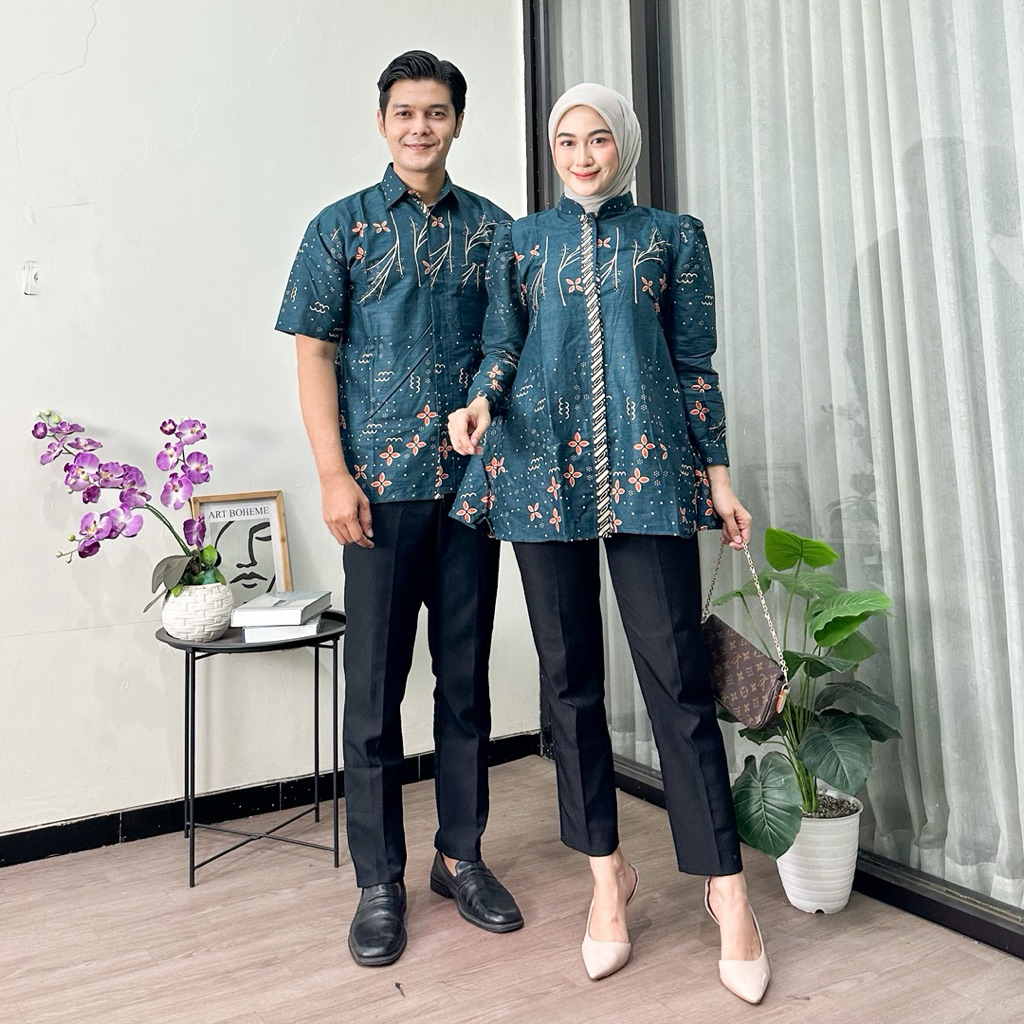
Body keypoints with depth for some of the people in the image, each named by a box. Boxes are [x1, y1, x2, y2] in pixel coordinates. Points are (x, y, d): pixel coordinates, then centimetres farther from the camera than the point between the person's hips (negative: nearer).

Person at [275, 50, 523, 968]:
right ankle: (380, 881, 18)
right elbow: (314, 354, 1)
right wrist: (335, 475, -8)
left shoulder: (492, 227, 12)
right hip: (381, 487, -2)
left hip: (474, 481, 2)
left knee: (467, 679, 9)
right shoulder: (343, 228, 6)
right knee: (376, 687, 3)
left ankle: (462, 855, 26)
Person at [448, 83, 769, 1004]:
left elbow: (695, 363, 10)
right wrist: (482, 400, -11)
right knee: (570, 678, 4)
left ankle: (728, 888, 9)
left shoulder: (673, 235, 13)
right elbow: (502, 346, 11)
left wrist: (717, 471, 4)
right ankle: (607, 875, 19)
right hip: (544, 471, 2)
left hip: (648, 469, -1)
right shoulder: (519, 239, 16)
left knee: (676, 675, -6)